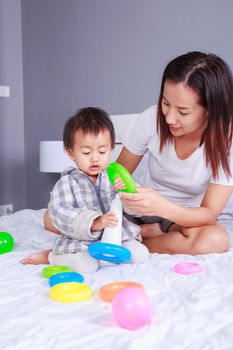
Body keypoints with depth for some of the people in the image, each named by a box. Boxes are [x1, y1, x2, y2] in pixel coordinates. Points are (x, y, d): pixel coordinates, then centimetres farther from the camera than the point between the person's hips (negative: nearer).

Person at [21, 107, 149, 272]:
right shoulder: (67, 182, -7)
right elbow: (60, 213, -19)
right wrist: (94, 223, -33)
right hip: (80, 240, -4)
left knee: (140, 254, -14)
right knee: (86, 265, -29)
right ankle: (51, 256, 1)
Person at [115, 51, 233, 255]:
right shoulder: (152, 118, -17)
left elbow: (209, 214, -24)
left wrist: (163, 207, -43)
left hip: (193, 217, -1)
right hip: (148, 209, 1)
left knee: (216, 241, -38)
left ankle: (141, 233, -16)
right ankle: (156, 232, -10)